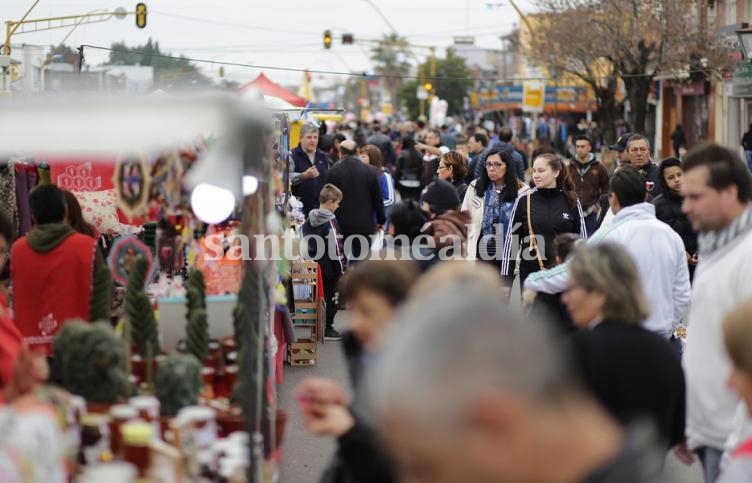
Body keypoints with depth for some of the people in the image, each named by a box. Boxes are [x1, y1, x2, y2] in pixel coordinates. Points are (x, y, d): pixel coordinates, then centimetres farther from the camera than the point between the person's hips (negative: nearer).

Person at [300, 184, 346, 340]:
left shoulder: (309, 221, 6)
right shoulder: (330, 221, -16)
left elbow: (303, 243, 10)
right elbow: (335, 247, -18)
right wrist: (341, 268, -10)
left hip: (314, 267, 7)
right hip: (329, 269, -7)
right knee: (331, 298, 5)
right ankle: (327, 329, 8)